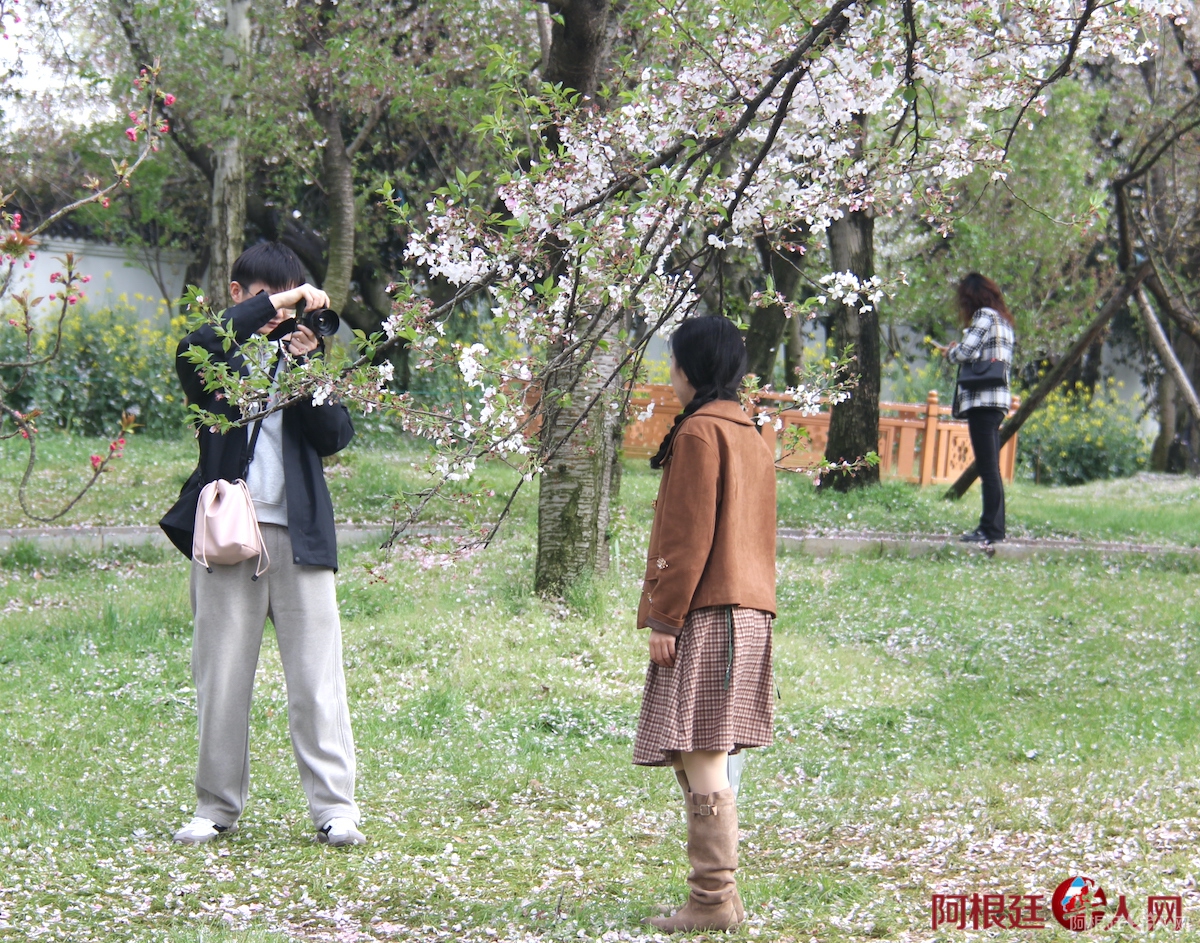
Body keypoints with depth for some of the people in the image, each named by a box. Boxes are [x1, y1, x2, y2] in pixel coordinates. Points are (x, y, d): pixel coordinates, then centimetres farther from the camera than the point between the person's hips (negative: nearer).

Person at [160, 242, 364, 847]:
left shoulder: (302, 356, 15)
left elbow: (336, 437, 3)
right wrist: (272, 305, -20)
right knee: (221, 676, 3)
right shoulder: (218, 359, 6)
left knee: (316, 673, -2)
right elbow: (194, 349, -20)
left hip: (299, 535, 2)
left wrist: (306, 368, -8)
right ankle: (217, 807, 13)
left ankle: (333, 807, 1)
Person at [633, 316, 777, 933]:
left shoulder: (699, 431, -10)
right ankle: (718, 897, 14)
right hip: (749, 610, 10)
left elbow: (689, 536, -16)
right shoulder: (752, 436, 18)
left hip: (705, 618, -10)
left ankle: (713, 900, -8)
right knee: (698, 761, 13)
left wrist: (664, 618, -14)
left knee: (702, 760, -8)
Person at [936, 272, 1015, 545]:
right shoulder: (1002, 320, 21)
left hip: (983, 398, -10)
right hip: (997, 397, 10)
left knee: (988, 467, -11)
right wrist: (957, 352, 14)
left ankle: (991, 528, -13)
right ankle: (994, 527, 13)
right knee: (990, 467, 11)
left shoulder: (984, 316, -7)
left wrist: (950, 353, 4)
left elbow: (966, 352, -16)